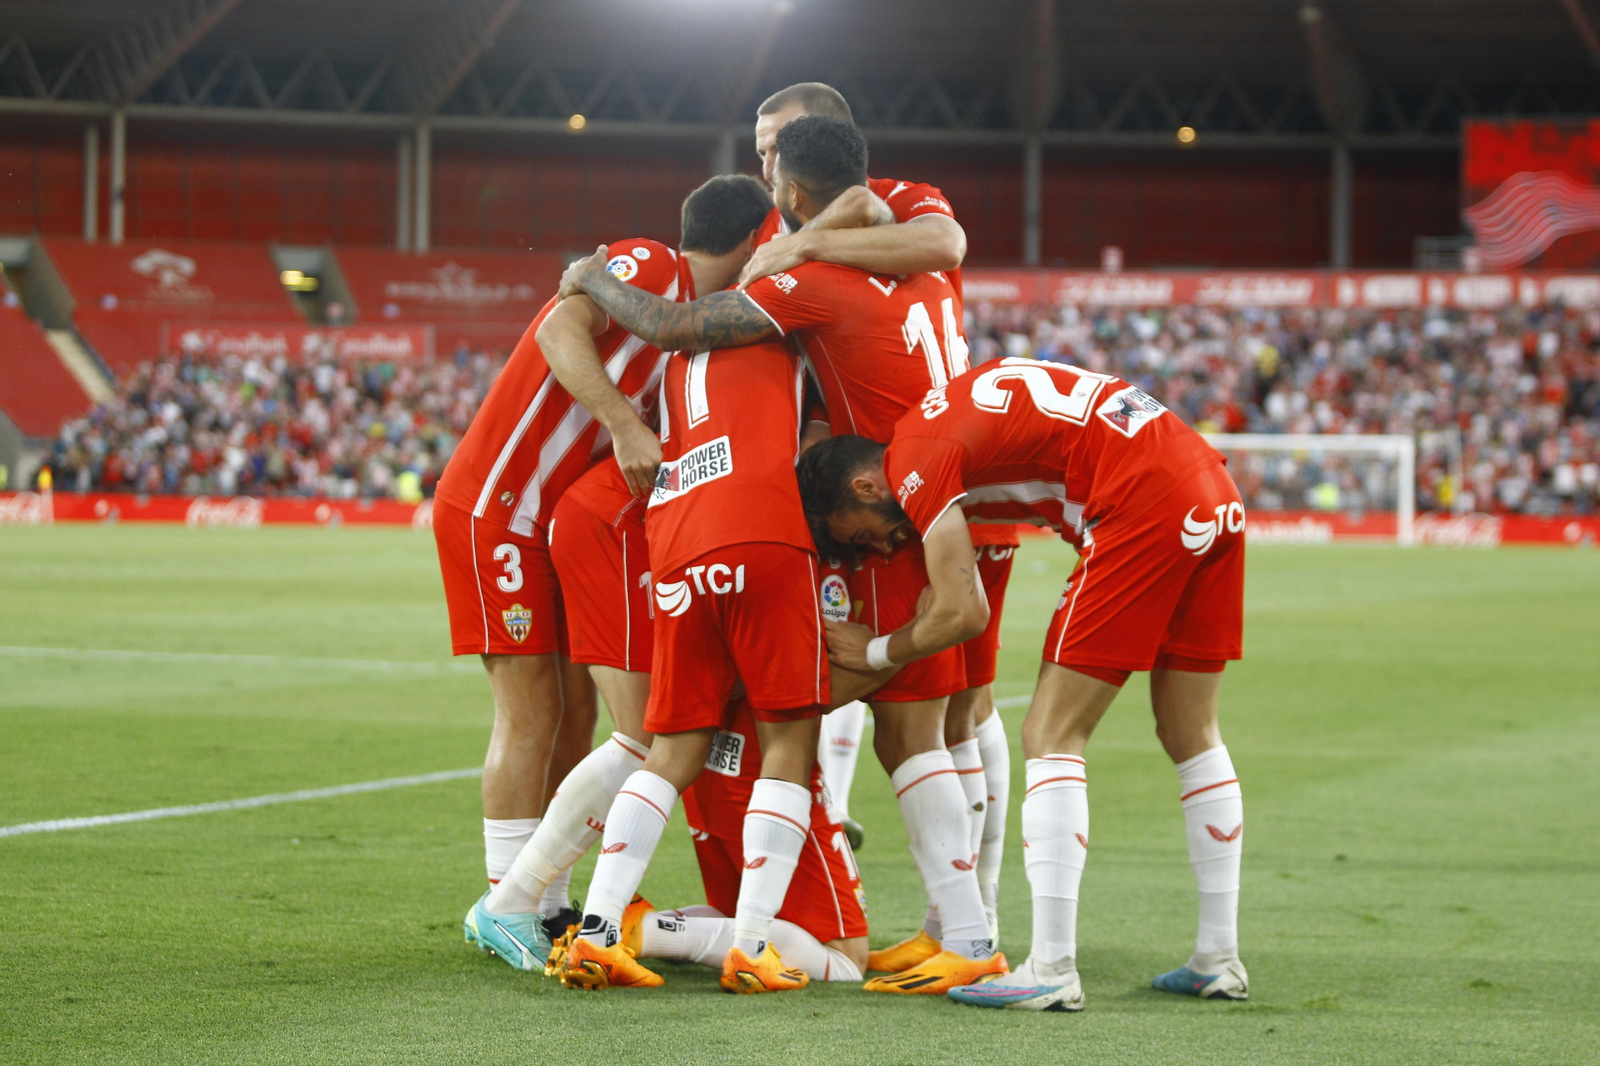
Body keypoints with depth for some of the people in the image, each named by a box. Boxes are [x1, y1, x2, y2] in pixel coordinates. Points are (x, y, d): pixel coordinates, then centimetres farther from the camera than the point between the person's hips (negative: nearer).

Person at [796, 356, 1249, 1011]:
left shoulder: (915, 463, -4)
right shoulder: (947, 419, 21)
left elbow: (963, 614, -5)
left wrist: (876, 652, 12)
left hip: (1145, 504, -9)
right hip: (1211, 486, 9)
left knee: (1051, 736, -2)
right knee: (1190, 734, 17)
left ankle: (1052, 971, -5)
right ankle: (1218, 960, 22)